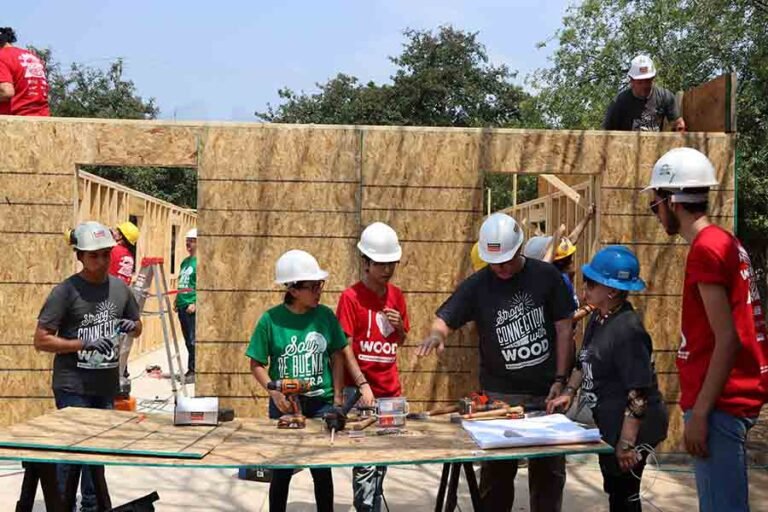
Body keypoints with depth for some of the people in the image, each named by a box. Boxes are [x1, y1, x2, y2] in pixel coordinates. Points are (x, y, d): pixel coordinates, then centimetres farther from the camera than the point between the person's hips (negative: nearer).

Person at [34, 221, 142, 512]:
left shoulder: (120, 288, 5)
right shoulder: (66, 291, -11)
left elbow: (138, 327, 18)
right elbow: (41, 340, -13)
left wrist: (131, 327, -5)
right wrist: (84, 343, -23)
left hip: (107, 387, 6)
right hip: (73, 388, -5)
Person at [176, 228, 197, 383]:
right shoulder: (185, 261, 17)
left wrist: (195, 304, -20)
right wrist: (176, 301, 18)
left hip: (192, 307, -9)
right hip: (182, 306, 9)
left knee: (192, 341, -5)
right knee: (188, 340, 12)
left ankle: (193, 371, 0)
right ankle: (191, 370, 19)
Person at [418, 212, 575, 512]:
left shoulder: (546, 276, -4)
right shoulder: (477, 285, -4)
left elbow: (563, 328, -1)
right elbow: (445, 319, -7)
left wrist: (560, 380, -5)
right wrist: (436, 335, -31)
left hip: (545, 394, 0)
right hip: (500, 396, 0)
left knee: (549, 471, 11)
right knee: (496, 473, 6)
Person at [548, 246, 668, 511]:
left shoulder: (628, 330, -25)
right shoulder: (598, 318, 5)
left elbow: (639, 393, -26)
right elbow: (585, 362, 20)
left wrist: (627, 442, -26)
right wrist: (568, 393, 7)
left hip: (629, 428, -9)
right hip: (608, 422, 9)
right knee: (614, 490, 21)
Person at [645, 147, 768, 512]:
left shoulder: (706, 249, -16)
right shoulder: (724, 242, 13)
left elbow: (727, 339, -20)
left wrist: (699, 413, -18)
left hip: (719, 405, -10)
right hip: (730, 399, 10)